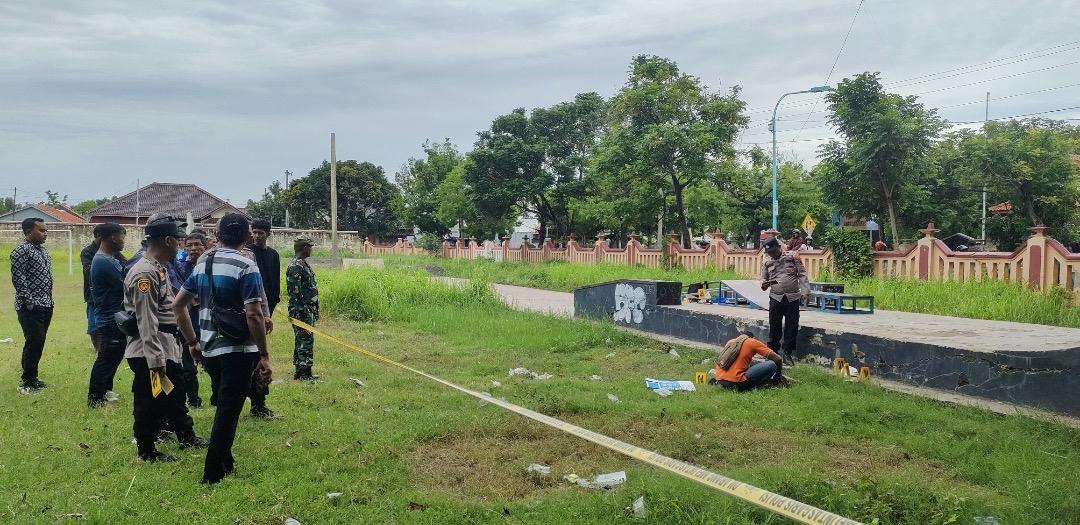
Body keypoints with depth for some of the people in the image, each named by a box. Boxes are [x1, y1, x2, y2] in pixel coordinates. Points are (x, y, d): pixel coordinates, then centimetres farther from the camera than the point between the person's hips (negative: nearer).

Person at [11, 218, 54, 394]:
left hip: (46, 305, 8)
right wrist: (28, 301, -19)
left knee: (38, 343, 12)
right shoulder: (21, 251, -12)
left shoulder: (43, 250, 15)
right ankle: (27, 382, 1)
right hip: (31, 307, -8)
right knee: (34, 343, -8)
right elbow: (18, 278, -17)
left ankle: (32, 378, 20)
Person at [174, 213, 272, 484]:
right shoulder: (246, 267, -13)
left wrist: (192, 342, 19)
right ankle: (214, 473, 6)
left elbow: (178, 305, 12)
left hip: (209, 349, 7)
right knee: (229, 410, 1)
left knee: (225, 407, 23)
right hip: (238, 350, -7)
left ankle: (225, 461, 33)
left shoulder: (203, 263, 8)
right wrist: (264, 354, -13)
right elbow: (253, 315, -20)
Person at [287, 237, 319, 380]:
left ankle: (300, 371, 20)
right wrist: (303, 310, -22)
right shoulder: (295, 267, -15)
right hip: (301, 311, -10)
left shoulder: (305, 265, 16)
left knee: (302, 341, 13)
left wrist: (315, 310, 21)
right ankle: (304, 371, -5)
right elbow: (295, 292, -20)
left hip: (309, 310, 10)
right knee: (306, 340, -8)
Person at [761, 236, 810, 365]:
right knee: (774, 327, 3)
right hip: (775, 298, 2)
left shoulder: (793, 256, 1)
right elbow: (764, 278, 15)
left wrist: (805, 291, -10)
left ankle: (788, 353, 15)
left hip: (792, 298, -2)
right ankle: (772, 352, 15)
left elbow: (802, 274, -1)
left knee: (792, 327, 3)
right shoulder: (766, 262, 8)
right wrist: (764, 284, -10)